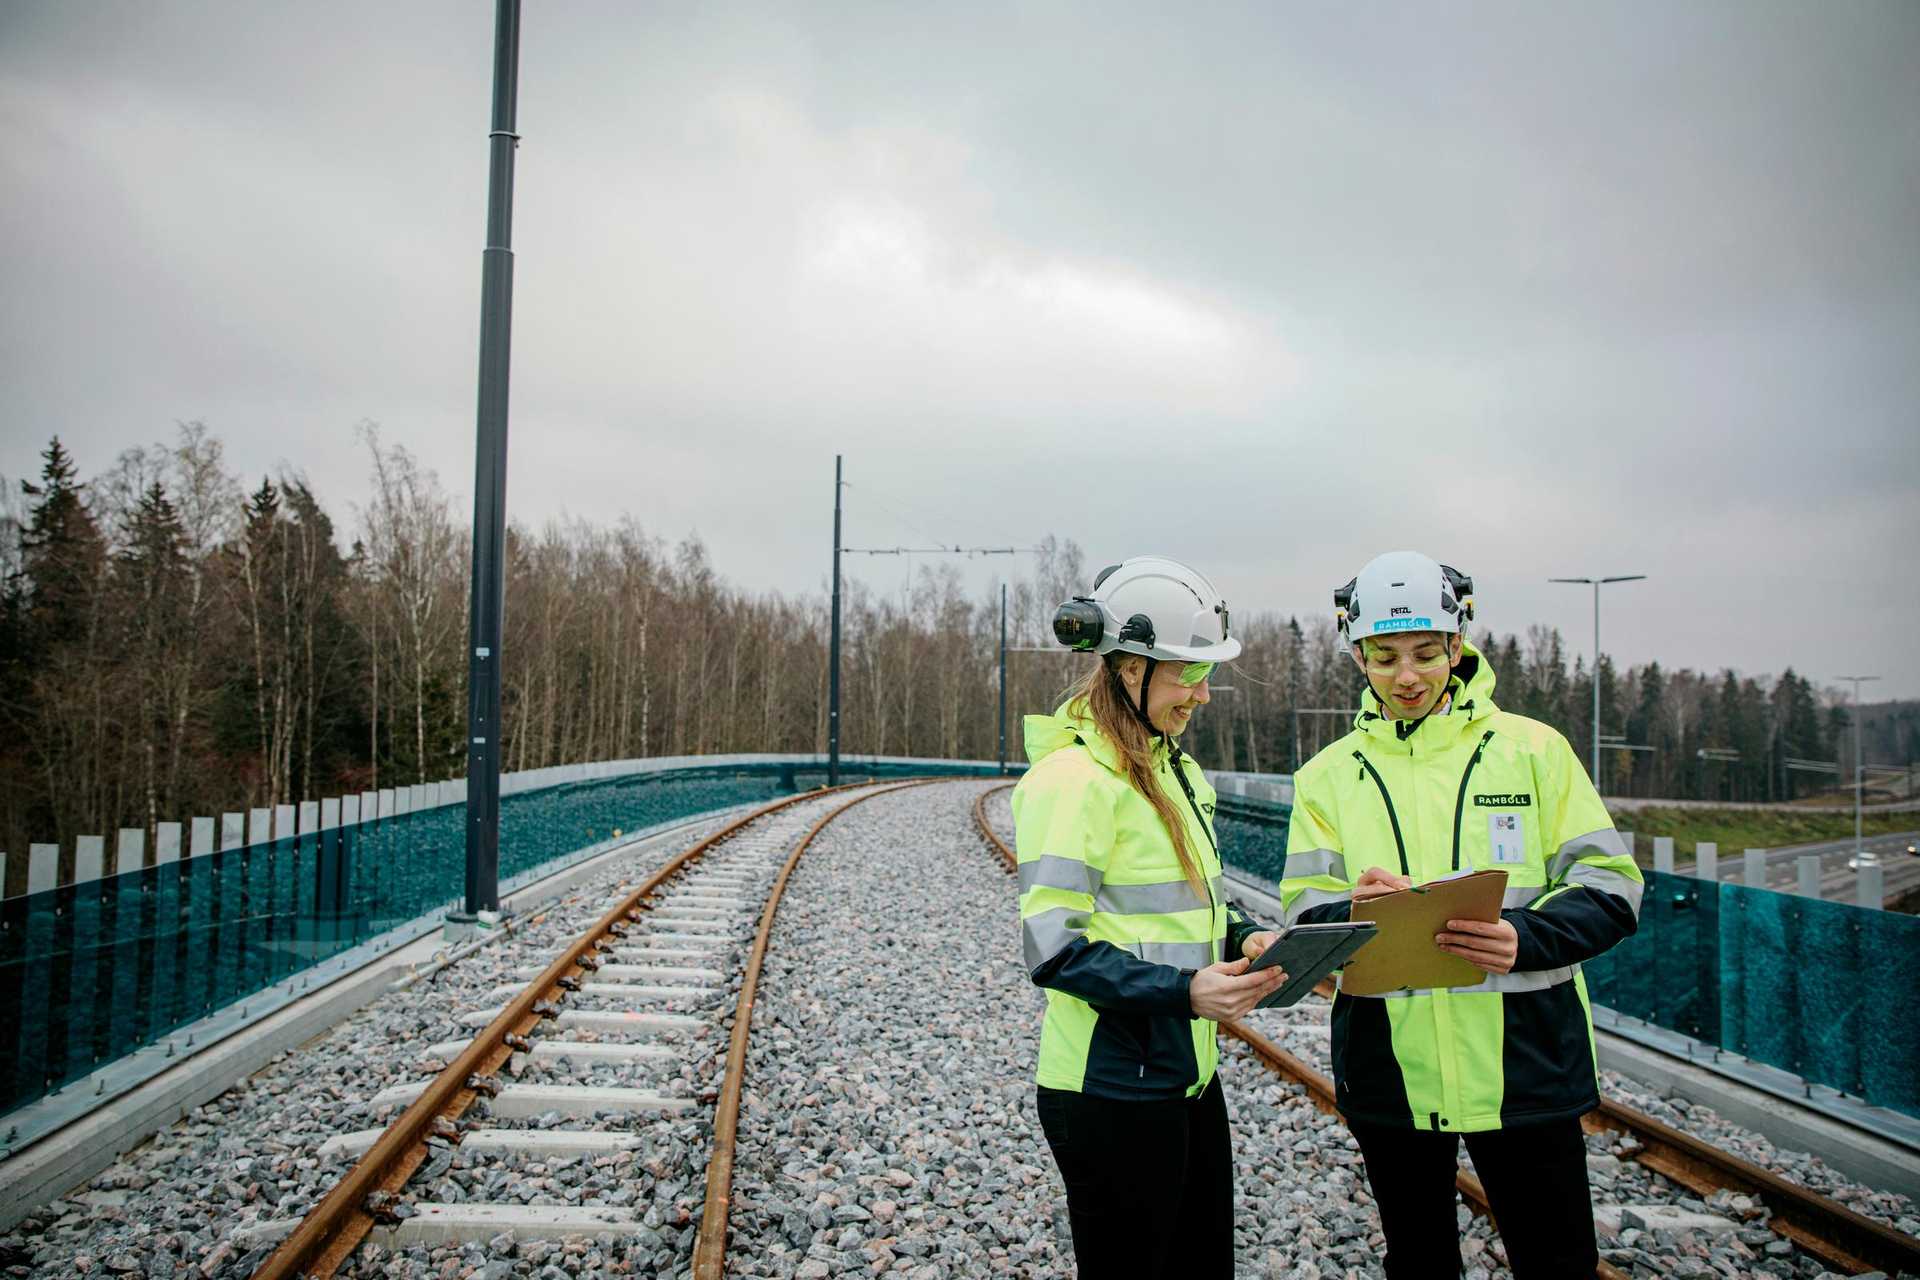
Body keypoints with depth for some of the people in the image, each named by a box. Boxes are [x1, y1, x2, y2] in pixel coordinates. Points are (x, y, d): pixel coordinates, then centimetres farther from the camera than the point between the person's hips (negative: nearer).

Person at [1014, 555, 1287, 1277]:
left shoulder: (1175, 770, 11)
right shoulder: (1072, 777, -18)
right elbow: (1053, 947, -21)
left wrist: (1242, 937, 1)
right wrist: (1183, 991, -27)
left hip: (1190, 1076, 9)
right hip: (1112, 1090, -9)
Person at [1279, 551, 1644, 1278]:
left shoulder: (1532, 749, 0)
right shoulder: (1328, 775, 4)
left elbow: (1610, 887, -4)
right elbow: (1301, 915, -2)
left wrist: (1525, 939, -24)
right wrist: (1354, 915, -26)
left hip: (1522, 1063, -1)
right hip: (1389, 1073, 2)